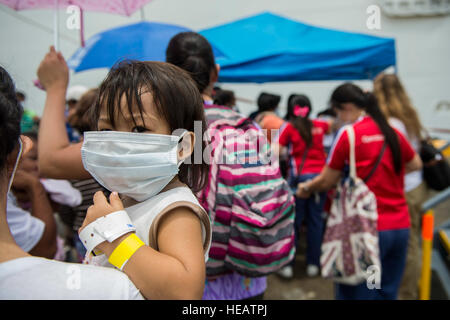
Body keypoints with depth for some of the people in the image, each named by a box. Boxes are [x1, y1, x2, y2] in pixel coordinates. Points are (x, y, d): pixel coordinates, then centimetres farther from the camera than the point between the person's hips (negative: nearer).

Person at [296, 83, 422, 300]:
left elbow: (326, 182, -5)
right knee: (387, 293, 17)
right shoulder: (393, 133, 6)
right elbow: (416, 164, 24)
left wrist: (306, 188, 13)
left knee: (356, 293, 7)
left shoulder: (348, 134, -10)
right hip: (400, 226, 6)